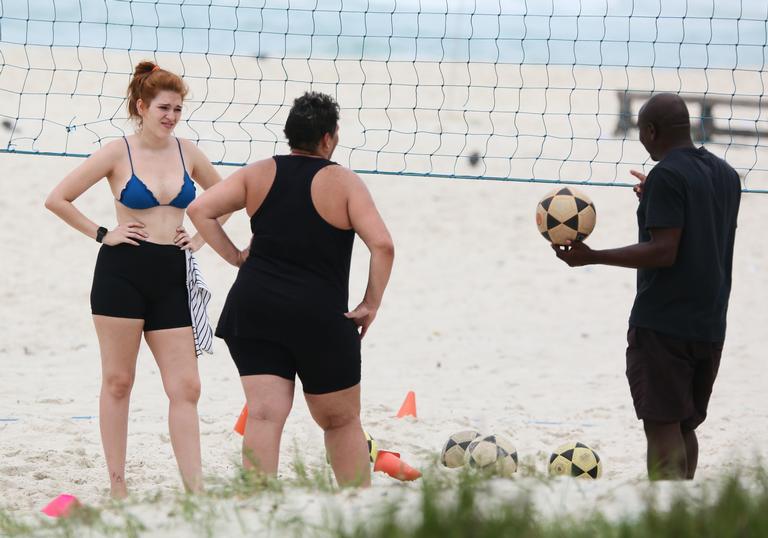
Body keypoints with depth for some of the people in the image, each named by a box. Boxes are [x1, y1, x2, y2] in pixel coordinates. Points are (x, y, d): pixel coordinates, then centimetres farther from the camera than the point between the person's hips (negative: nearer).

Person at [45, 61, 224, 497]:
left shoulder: (187, 152, 7)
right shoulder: (118, 153, -4)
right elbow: (58, 199, -3)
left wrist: (201, 236, 10)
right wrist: (101, 233, -5)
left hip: (171, 276, 4)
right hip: (123, 272, -4)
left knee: (186, 388, -3)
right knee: (118, 382, 3)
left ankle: (196, 491, -4)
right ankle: (117, 486, 10)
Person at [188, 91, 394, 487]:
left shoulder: (259, 174, 6)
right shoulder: (344, 182, -5)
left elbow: (200, 209, 1)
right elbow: (382, 245, -14)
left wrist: (234, 256, 7)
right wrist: (371, 304, -4)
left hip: (253, 306, 3)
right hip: (320, 318, -3)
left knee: (264, 414, -4)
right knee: (341, 421, 13)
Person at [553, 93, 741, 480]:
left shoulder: (666, 176, -13)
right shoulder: (726, 175, 13)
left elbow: (664, 251, -20)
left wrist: (592, 257, -17)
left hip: (662, 324, -8)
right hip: (710, 327, 8)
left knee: (662, 426, -7)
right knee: (685, 425, 15)